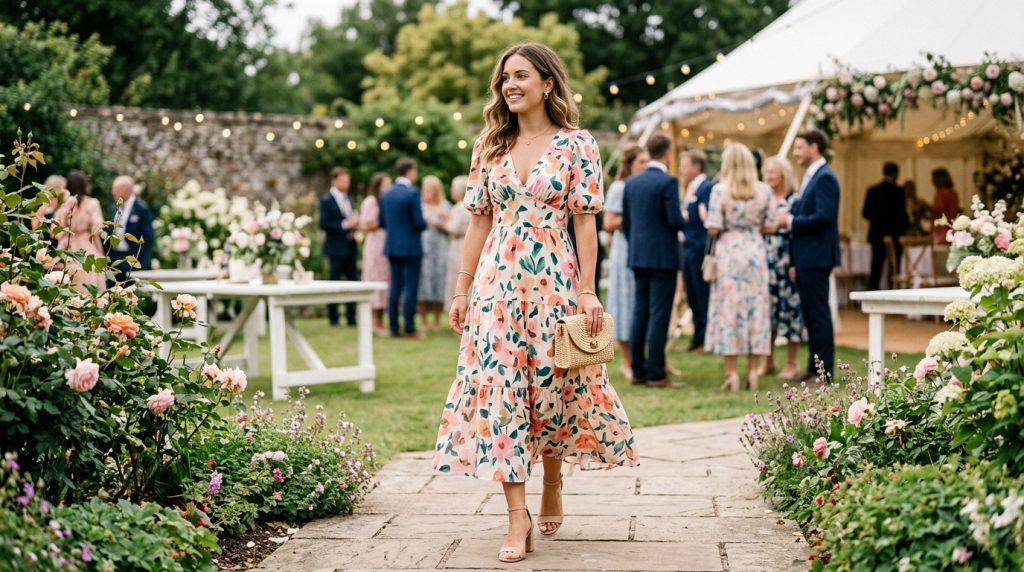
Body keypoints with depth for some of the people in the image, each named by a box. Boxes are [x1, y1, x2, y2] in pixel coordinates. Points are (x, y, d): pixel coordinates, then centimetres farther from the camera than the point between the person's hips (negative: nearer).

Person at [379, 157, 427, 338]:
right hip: (411, 247, -7)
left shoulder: (386, 194, 7)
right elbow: (419, 222, -17)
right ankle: (409, 329, -2)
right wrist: (426, 225, 4)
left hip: (392, 247, 7)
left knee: (395, 287, 11)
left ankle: (394, 327, 12)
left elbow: (382, 222, 10)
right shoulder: (412, 193, -14)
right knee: (410, 288, -3)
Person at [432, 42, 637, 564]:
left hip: (553, 281, -2)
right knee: (500, 389, -5)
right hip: (497, 281, 3)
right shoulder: (490, 145, 9)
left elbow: (584, 222, -3)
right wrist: (462, 289, 6)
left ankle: (552, 490, 31)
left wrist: (587, 291, -9)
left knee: (552, 386, 5)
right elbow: (479, 221, 10)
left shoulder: (576, 145, -1)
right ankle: (518, 518, -3)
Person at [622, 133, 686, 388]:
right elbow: (675, 220, -17)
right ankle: (656, 374, -2)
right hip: (663, 256, -7)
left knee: (640, 314, 10)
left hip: (638, 256, 7)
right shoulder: (668, 181, -12)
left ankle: (638, 370, 14)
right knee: (659, 316, -4)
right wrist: (683, 222, 5)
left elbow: (625, 223, 11)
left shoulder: (631, 182, 8)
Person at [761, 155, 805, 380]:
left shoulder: (795, 200, -5)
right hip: (765, 262, 5)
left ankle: (791, 363, 9)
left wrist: (795, 264, -14)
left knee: (790, 308, -1)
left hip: (786, 263, -5)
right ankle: (768, 361, 16)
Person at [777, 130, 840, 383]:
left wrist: (791, 221, -14)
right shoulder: (811, 177, 18)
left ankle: (824, 370, 0)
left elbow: (823, 217, -24)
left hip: (816, 258, -10)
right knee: (810, 315, 12)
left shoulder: (824, 177, -13)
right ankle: (814, 368, 18)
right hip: (805, 258, 10)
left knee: (818, 314, -5)